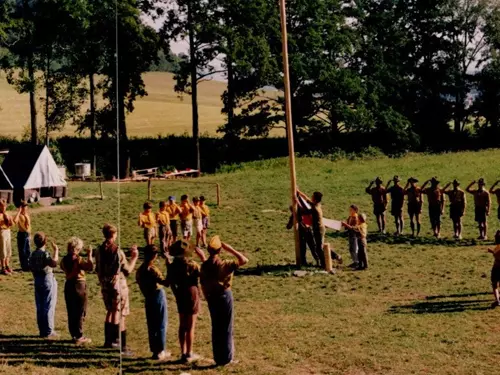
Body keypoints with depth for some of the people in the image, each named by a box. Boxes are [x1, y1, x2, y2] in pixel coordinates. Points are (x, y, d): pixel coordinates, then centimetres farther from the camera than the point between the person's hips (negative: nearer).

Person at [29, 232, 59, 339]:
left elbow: (31, 267, 14)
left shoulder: (33, 254, 6)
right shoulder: (44, 254, -18)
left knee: (40, 307, 11)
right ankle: (49, 332, 2)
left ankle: (42, 331, 18)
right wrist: (56, 251, -26)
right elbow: (54, 263, -33)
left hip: (37, 281, 8)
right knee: (49, 307, -1)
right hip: (48, 280, -8)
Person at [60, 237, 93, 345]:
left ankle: (74, 335, 20)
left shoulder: (64, 260, 3)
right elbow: (90, 267, -30)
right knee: (80, 313, 1)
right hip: (79, 285, -7)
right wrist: (89, 255, -20)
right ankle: (79, 337, 3)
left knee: (71, 312, 13)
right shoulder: (78, 259, -18)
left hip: (68, 286, 7)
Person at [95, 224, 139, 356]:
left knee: (110, 312, 23)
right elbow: (127, 270, -13)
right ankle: (123, 347, -1)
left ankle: (109, 340, 34)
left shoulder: (99, 251, -1)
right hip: (118, 286, -6)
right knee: (120, 315, 0)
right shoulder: (118, 251, -19)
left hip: (105, 286, 6)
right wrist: (134, 257, -1)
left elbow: (98, 269, 8)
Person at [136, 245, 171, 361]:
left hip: (148, 299, 7)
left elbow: (141, 285, 12)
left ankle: (155, 351, 17)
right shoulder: (152, 269, -19)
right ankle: (160, 352, 6)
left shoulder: (140, 270, 4)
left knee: (152, 326, 12)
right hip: (158, 296, -7)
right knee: (161, 325, 3)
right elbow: (165, 282, -25)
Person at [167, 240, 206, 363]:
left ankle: (183, 353, 21)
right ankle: (189, 354, 10)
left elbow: (171, 283, 3)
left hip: (180, 296, 5)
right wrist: (203, 258, -6)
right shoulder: (192, 265, -18)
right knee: (190, 327, 4)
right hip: (192, 296, -4)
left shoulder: (172, 266, -5)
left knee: (182, 326, 15)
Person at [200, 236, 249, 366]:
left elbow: (203, 284, 5)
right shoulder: (224, 265, -18)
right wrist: (230, 249, -14)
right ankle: (226, 358, 8)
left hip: (211, 297, 5)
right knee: (227, 328, 5)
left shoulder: (204, 266, -3)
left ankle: (218, 358, 17)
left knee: (216, 328, 13)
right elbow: (244, 260, -18)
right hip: (224, 296, -5)